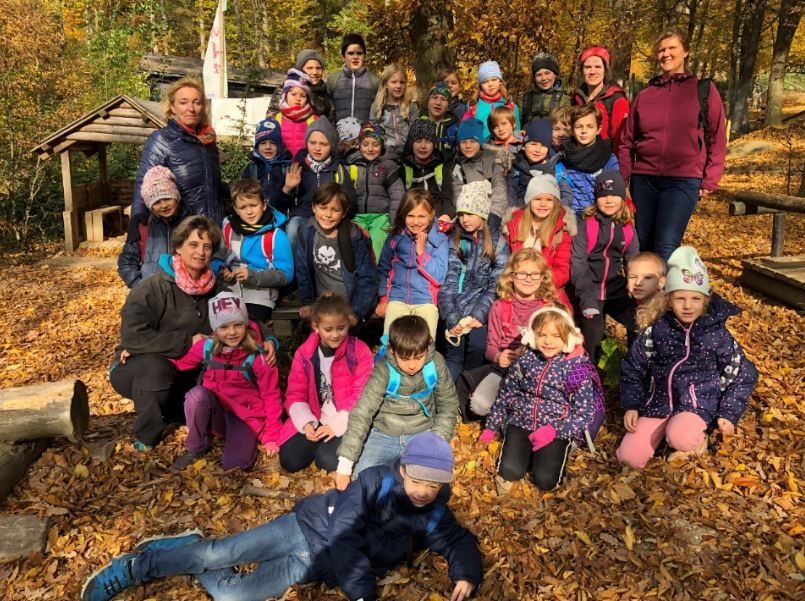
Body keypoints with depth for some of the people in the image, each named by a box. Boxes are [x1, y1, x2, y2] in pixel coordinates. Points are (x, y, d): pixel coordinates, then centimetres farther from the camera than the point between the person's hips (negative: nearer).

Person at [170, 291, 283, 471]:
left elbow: (271, 396, -9)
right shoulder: (205, 347, -5)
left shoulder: (257, 357, -14)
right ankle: (196, 448, -9)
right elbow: (179, 363, 10)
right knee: (197, 394, -30)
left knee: (236, 464, -27)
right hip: (214, 412, 4)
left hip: (245, 415, -3)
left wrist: (271, 436, -11)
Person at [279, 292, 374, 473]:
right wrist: (306, 423, -14)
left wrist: (336, 424, -17)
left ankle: (332, 442, 8)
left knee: (328, 461, -26)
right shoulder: (304, 353, 1)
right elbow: (295, 394, 3)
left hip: (345, 422, -3)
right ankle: (320, 440, 12)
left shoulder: (360, 351, -8)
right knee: (289, 460, -15)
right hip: (314, 420, 3)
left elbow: (361, 396, -11)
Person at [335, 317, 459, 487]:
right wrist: (345, 464, -28)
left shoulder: (436, 364, -13)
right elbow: (362, 412, -23)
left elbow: (448, 404, 1)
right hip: (384, 434, 0)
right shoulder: (384, 370, -20)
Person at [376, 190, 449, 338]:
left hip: (426, 300, -1)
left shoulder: (440, 239, 0)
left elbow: (439, 277, -6)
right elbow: (383, 268, 14)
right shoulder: (395, 237, 5)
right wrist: (383, 298, 9)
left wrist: (421, 251, -13)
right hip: (397, 298, 1)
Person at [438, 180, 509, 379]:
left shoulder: (498, 242, 7)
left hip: (482, 310, 0)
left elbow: (497, 284, -1)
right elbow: (447, 283, 0)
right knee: (454, 353, -17)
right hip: (456, 310, 1)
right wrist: (452, 319, -12)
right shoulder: (453, 242, 9)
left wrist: (478, 315, -13)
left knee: (477, 343, -24)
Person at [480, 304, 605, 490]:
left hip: (558, 427, -2)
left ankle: (558, 449, 13)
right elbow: (505, 394, 11)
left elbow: (584, 412, -8)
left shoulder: (577, 367, -8)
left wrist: (554, 430, -19)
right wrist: (491, 427, 12)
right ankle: (530, 451, 14)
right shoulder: (525, 359, 0)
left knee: (545, 480, -17)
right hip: (522, 421, 2)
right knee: (509, 472, -16)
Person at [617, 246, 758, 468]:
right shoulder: (656, 331, 0)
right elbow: (633, 368, 9)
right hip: (658, 403, 3)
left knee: (679, 437, -37)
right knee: (629, 457, -11)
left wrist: (728, 414, -4)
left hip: (697, 404, -2)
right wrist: (630, 406, -2)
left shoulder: (717, 334, -4)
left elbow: (743, 375, 5)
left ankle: (698, 440, 0)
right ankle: (663, 431, 16)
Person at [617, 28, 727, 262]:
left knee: (665, 249, -14)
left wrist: (710, 180, -2)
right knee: (643, 248, 8)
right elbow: (627, 141, 13)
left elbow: (717, 138, 5)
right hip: (643, 179, 3)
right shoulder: (644, 95, 13)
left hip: (684, 181, -3)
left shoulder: (704, 89, 7)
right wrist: (621, 178, 3)